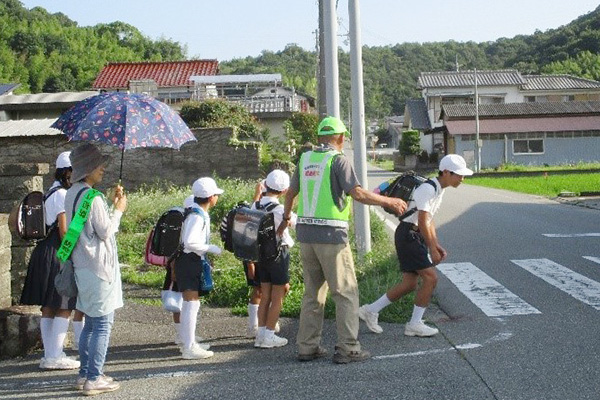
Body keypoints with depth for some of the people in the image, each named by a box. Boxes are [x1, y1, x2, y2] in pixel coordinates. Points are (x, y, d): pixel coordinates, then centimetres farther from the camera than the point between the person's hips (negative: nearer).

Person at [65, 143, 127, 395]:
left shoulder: (72, 194, 11)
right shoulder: (92, 198, -19)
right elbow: (106, 231, -15)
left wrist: (111, 204, 14)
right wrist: (118, 210, -2)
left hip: (83, 267, 10)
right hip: (99, 268, -10)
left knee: (91, 323, 17)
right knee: (103, 324, -3)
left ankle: (85, 374, 23)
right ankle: (94, 379, 0)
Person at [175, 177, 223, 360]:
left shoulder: (200, 214, 12)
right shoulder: (196, 216, -19)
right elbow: (189, 242, -28)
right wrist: (210, 248, -18)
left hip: (193, 261, 11)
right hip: (189, 261, -11)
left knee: (189, 303, 17)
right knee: (192, 302, -8)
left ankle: (187, 343, 27)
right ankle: (189, 348, -5)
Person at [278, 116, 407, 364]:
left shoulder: (305, 159, 12)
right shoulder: (338, 160, -7)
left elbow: (291, 192, 23)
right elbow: (358, 193, -16)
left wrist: (286, 217, 41)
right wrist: (390, 202, -5)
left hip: (305, 233, 7)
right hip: (330, 234, -7)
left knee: (312, 292, 15)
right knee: (346, 292, 1)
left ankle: (307, 347, 17)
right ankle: (347, 349, 1)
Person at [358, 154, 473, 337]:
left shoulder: (439, 190, 13)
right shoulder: (428, 189, -18)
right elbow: (423, 222, -20)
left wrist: (437, 245, 14)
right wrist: (432, 250, -17)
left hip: (415, 237, 10)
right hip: (408, 235, -10)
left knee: (410, 283, 8)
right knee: (430, 278, -10)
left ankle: (371, 310, 18)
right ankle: (415, 325, 1)